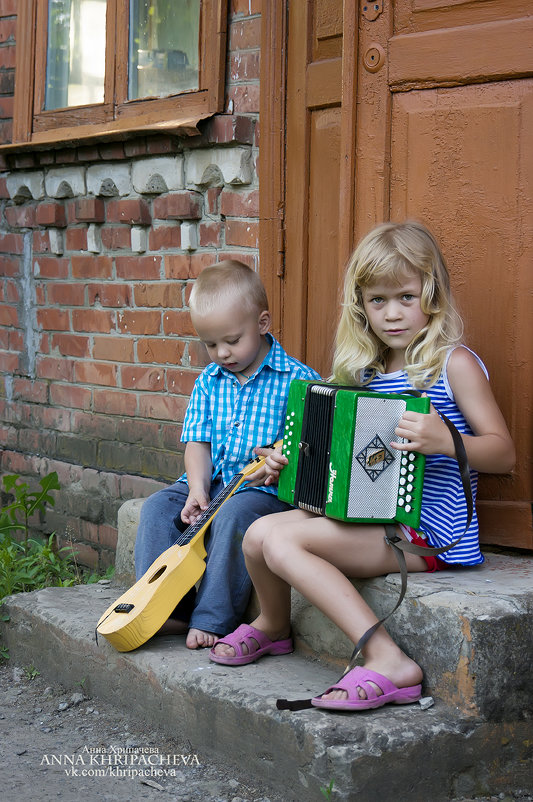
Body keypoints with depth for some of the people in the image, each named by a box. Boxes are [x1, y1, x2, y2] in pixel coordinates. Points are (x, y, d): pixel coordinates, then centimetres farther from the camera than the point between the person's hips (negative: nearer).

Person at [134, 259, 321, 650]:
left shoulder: (296, 379, -7)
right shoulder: (209, 382, 10)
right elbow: (198, 441, 7)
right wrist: (198, 490, -9)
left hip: (266, 489, -6)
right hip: (211, 483, 6)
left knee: (232, 516, -34)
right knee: (157, 508, -13)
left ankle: (212, 619, -26)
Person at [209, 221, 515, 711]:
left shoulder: (453, 364, -7)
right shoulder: (366, 373, 13)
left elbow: (504, 454, -11)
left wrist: (444, 441, -28)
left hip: (429, 532, -7)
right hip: (372, 519, 7)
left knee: (279, 540, -23)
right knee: (259, 534, -6)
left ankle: (387, 661, -24)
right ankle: (273, 624, 24)